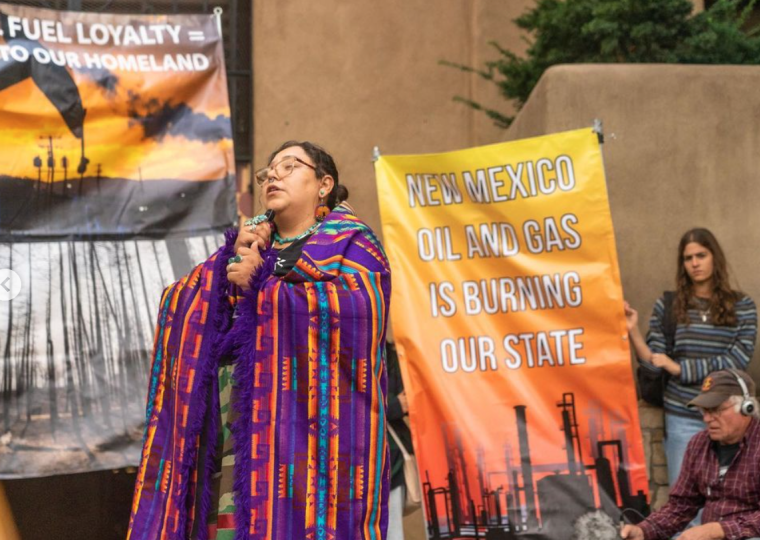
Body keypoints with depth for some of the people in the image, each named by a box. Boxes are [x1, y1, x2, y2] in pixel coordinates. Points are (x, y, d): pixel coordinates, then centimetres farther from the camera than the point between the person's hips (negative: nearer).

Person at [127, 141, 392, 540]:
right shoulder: (251, 240, 25)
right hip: (235, 424, 4)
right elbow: (184, 308, 15)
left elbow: (354, 307, -12)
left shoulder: (350, 242, 9)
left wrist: (261, 283, -5)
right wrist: (231, 259, 0)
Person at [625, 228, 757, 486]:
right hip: (683, 418, 0)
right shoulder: (667, 306, 3)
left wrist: (678, 367, -8)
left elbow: (736, 362, -8)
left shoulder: (742, 306, 1)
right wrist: (633, 331, -13)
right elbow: (653, 363, 2)